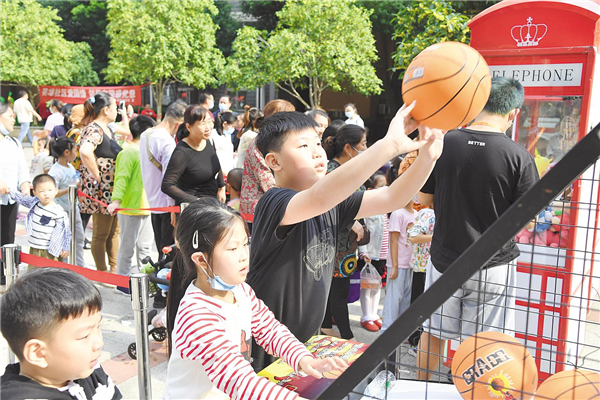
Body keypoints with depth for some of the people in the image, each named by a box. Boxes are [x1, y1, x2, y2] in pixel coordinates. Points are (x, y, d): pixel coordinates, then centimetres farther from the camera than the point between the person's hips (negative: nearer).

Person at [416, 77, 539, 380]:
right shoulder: (519, 157, -13)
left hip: (444, 260, 3)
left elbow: (423, 199, 1)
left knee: (432, 333, 18)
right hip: (493, 265, -2)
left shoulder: (442, 144, -7)